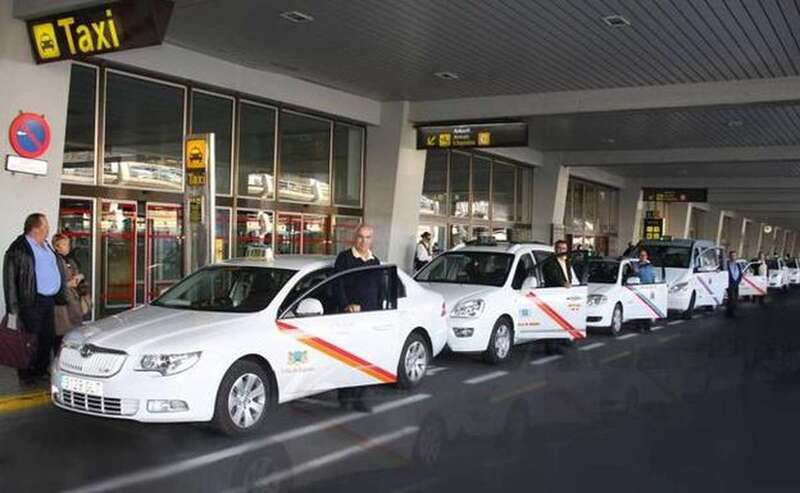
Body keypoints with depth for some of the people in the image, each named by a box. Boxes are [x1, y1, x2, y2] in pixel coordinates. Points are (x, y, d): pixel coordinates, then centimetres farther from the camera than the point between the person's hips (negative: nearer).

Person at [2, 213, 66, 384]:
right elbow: (10, 281, -14)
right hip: (32, 302, -8)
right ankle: (26, 375, 13)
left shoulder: (46, 245, 14)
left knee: (48, 338, 14)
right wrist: (13, 310, -17)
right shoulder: (18, 249, -12)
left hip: (49, 300, 8)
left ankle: (42, 370, 28)